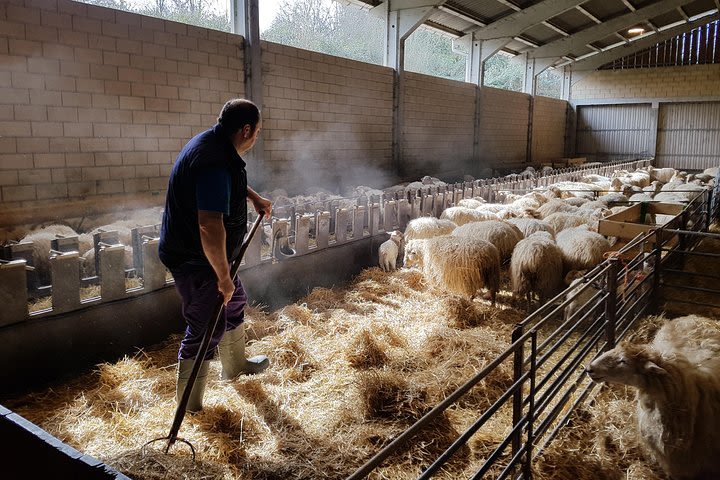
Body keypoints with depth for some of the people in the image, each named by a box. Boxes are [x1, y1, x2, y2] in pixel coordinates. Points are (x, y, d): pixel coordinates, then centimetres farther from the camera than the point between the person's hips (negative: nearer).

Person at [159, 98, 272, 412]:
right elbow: (210, 226, -36)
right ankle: (189, 402, 20)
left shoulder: (212, 144, 4)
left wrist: (255, 198, 31)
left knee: (234, 302, 24)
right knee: (208, 327, 0)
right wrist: (223, 277, -28)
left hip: (202, 253, 11)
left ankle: (235, 365, 46)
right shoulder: (216, 162, -31)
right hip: (194, 260, -11)